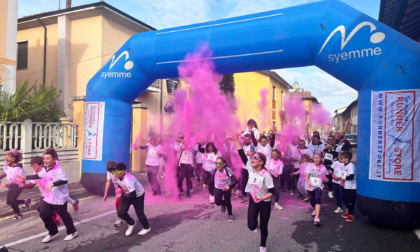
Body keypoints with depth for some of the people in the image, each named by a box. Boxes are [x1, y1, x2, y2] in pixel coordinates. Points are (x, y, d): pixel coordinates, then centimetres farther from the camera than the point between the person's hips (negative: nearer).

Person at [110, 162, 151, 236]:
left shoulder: (127, 180, -38)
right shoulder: (118, 178, -14)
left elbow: (133, 194, -37)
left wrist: (124, 195, -23)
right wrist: (122, 193, 1)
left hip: (138, 195, -7)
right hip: (127, 195, 7)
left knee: (139, 213, 4)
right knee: (121, 212, -2)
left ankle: (147, 228, 31)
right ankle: (131, 224, 26)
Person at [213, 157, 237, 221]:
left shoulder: (228, 170, -32)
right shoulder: (214, 170, -25)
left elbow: (235, 180, -33)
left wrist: (229, 186, -47)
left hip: (227, 188, -2)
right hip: (218, 188, 2)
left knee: (227, 202, 4)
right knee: (218, 202, -5)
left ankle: (230, 214, 36)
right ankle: (223, 204, 35)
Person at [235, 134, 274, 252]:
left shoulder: (266, 175, -22)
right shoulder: (250, 168, -11)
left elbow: (272, 192, -21)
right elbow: (242, 154, -13)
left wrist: (261, 199, -36)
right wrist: (236, 140, -16)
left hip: (265, 203, -3)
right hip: (253, 201, 3)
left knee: (263, 227, 11)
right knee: (251, 225, -7)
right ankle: (256, 224, 31)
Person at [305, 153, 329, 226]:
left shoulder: (323, 168, -1)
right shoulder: (310, 166, -3)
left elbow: (324, 178, 10)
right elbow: (306, 177, -9)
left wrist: (326, 179, -12)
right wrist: (308, 182, -27)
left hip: (319, 186, -1)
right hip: (310, 187, 1)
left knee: (317, 199, -24)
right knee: (312, 202, 11)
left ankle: (317, 218, -30)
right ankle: (315, 210, 47)